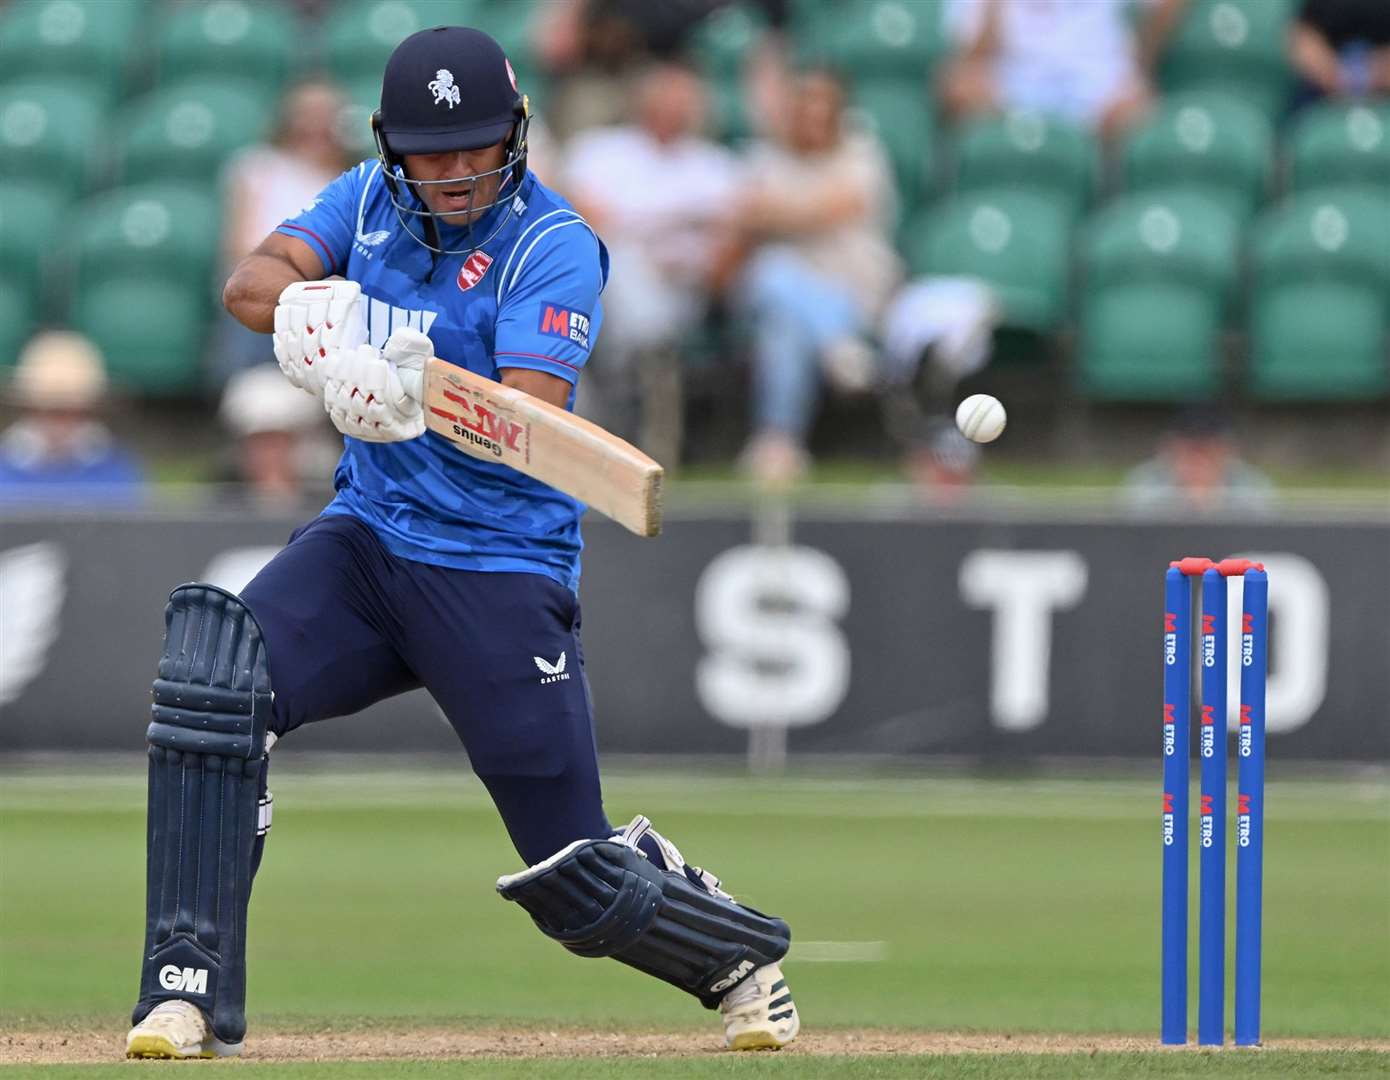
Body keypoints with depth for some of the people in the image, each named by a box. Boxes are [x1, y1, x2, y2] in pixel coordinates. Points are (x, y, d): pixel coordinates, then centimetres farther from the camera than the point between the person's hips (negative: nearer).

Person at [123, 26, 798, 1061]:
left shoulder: (554, 244, -12)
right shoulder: (370, 199, 5)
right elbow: (252, 282, -9)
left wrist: (428, 396, -46)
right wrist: (317, 304, -32)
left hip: (503, 568, -4)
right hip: (366, 538, 4)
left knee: (579, 879, -2)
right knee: (213, 683, -25)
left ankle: (737, 952, 31)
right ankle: (189, 993, -21)